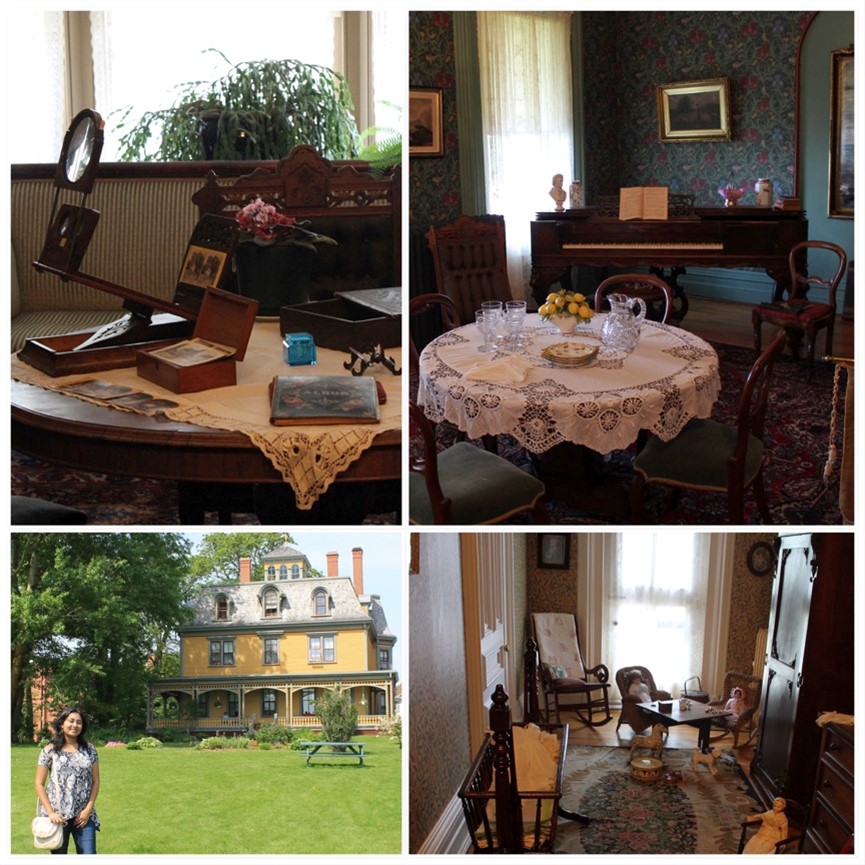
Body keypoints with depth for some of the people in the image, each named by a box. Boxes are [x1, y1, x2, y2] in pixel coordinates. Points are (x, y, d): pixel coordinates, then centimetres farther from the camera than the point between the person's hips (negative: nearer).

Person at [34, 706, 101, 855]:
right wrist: (51, 813, -10)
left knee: (88, 853, -5)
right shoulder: (49, 751, -1)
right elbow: (39, 784, -1)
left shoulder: (89, 749, 6)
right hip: (58, 816, -1)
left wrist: (88, 809, -3)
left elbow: (95, 781, 8)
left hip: (83, 815, 1)